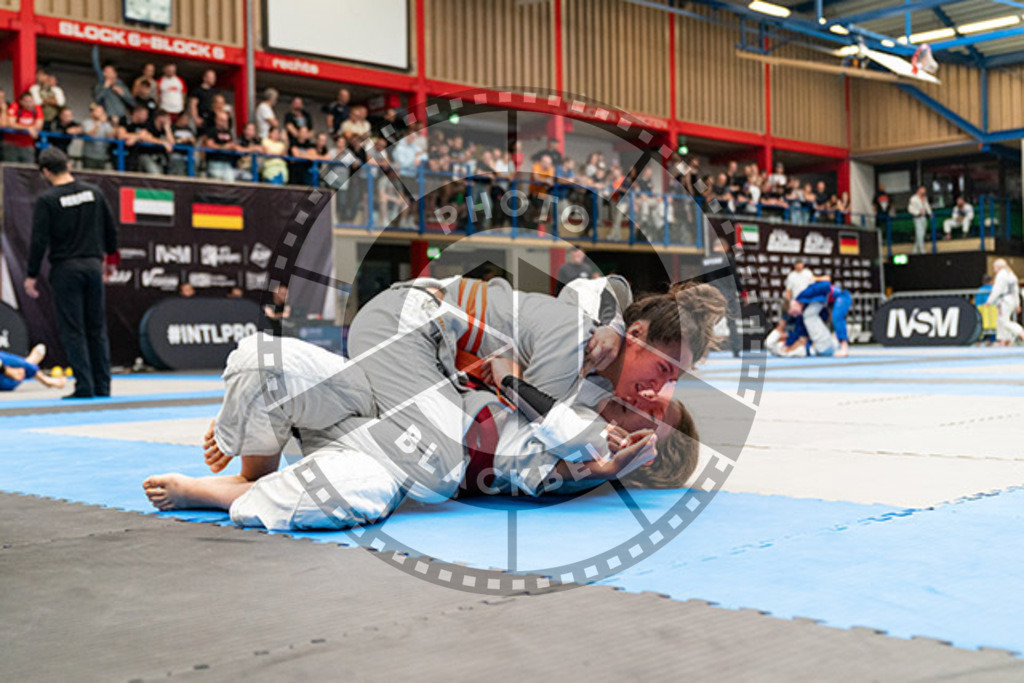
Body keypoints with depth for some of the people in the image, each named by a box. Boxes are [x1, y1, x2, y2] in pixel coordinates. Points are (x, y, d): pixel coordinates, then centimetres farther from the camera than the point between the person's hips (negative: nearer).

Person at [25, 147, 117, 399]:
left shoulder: (46, 200, -9)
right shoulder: (94, 192, 5)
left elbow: (39, 240, -12)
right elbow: (111, 229, 11)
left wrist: (31, 275, -4)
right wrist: (109, 255, 26)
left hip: (65, 268, -4)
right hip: (93, 265, 4)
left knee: (72, 330, 0)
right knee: (97, 328, 10)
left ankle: (84, 387, -3)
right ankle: (102, 386, 12)